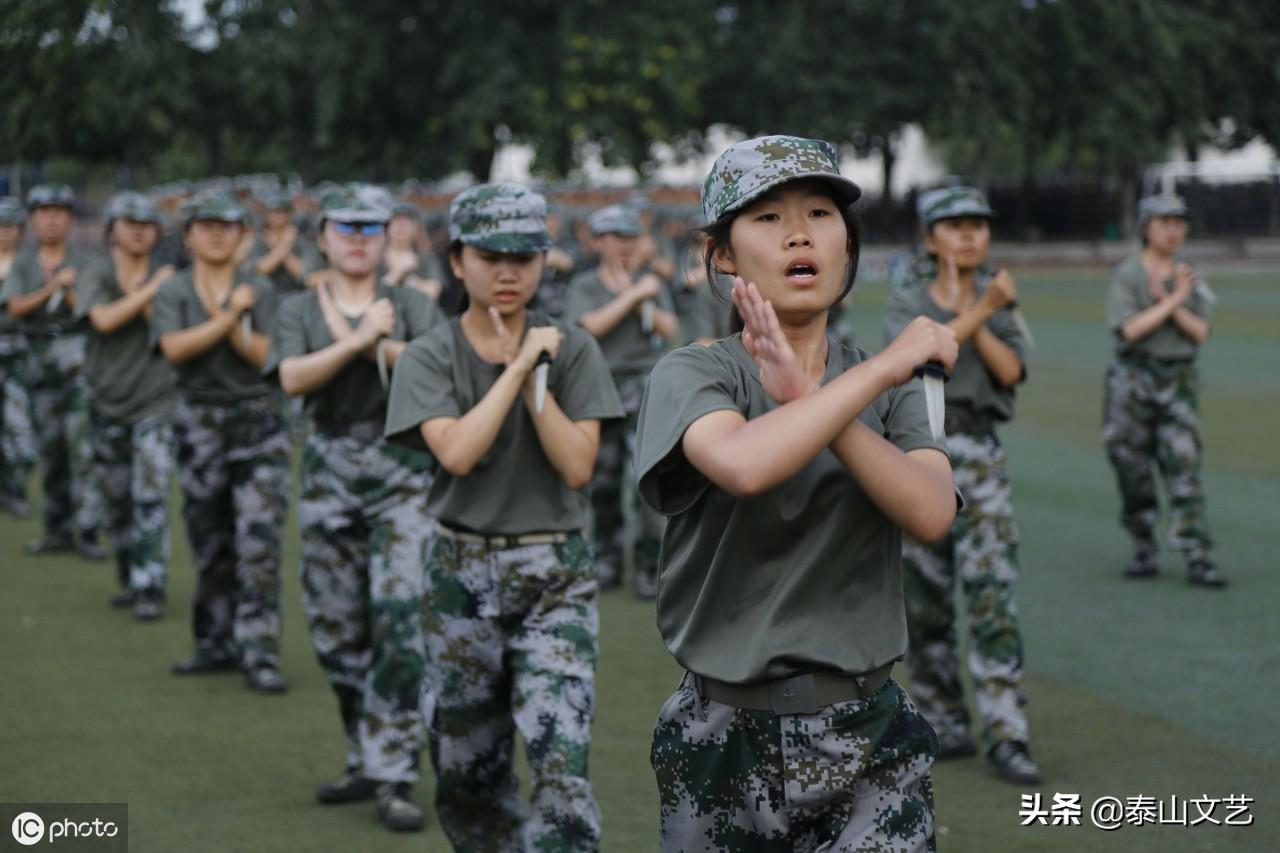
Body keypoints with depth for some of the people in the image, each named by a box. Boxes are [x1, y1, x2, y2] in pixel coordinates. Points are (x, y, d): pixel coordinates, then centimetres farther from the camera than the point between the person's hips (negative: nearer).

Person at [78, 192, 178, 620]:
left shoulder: (168, 281, -1)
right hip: (108, 403, 2)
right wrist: (149, 290, -18)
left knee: (151, 498, -12)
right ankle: (129, 580, 26)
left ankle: (149, 589, -11)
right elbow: (104, 319, -18)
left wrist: (139, 293, -15)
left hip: (155, 403, -2)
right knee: (116, 501, 11)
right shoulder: (95, 279, 1)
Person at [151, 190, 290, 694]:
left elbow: (266, 355, -8)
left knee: (259, 540, -11)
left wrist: (224, 316, -12)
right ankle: (216, 645, 21)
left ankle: (260, 654, -11)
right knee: (209, 543, 8)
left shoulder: (260, 292, 5)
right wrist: (229, 316, -14)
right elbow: (174, 347, -13)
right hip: (200, 422, 2)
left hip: (258, 422, -1)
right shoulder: (172, 293, 5)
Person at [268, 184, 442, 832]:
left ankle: (393, 779, -9)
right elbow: (292, 377, -9)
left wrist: (376, 344, -15)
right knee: (336, 630, 6)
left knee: (401, 619, -13)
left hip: (403, 472, -2)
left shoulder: (411, 305, 7)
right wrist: (358, 340, -16)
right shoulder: (299, 311, 10)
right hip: (330, 473, 2)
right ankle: (365, 761, 23)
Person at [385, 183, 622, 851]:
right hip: (462, 571, 1)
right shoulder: (430, 357, 0)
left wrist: (532, 374, -12)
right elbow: (457, 453, -17)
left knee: (560, 764, -16)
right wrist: (517, 367, -14)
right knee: (465, 769, 11)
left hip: (555, 577, -1)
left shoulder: (570, 350, 1)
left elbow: (577, 466, -9)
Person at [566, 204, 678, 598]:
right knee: (603, 479, 7)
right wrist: (633, 296, -11)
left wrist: (640, 298, -9)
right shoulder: (584, 285, 8)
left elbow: (670, 330, 1)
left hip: (645, 384, -1)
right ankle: (607, 557, 21)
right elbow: (590, 326, -10)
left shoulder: (651, 283, 12)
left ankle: (649, 564, -9)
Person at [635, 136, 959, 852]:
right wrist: (886, 365, -17)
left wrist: (803, 397, -18)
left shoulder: (891, 386, 8)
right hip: (723, 736, -2)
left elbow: (931, 513, -11)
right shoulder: (693, 373, -2)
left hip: (868, 738, 2)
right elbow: (744, 464, -26)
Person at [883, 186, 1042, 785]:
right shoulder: (905, 303, 3)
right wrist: (979, 308, -21)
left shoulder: (998, 300, 11)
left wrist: (966, 310, -10)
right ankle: (944, 726, 17)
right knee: (923, 597, 4)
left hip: (981, 459, 1)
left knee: (994, 592, -10)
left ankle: (1006, 736, -10)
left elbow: (1010, 370, -5)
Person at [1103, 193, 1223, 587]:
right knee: (1133, 470, 2)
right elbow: (1130, 329, -15)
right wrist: (1175, 299, -14)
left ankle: (1199, 559, -10)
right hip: (1133, 378, -2)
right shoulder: (1126, 275, -3)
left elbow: (1200, 332, 1)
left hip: (1179, 380, 2)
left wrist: (1167, 301, -11)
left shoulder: (1189, 277, 9)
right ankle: (1143, 550, 17)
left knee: (1184, 468, -7)